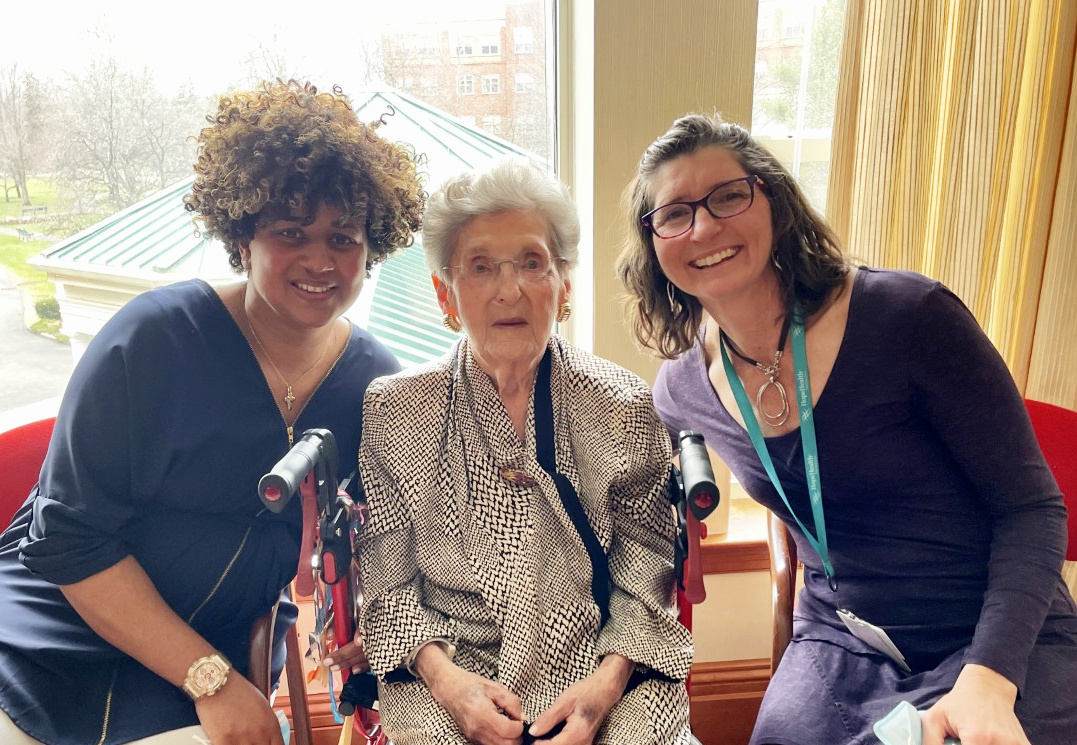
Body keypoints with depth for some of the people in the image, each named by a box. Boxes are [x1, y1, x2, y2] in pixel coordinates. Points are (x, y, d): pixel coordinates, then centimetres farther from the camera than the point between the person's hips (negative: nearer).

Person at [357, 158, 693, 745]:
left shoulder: (626, 408, -3)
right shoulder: (391, 412, -3)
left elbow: (645, 569, -1)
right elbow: (385, 580, 0)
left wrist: (608, 681, -14)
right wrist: (443, 676, -14)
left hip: (603, 674, 1)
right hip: (450, 679, 0)